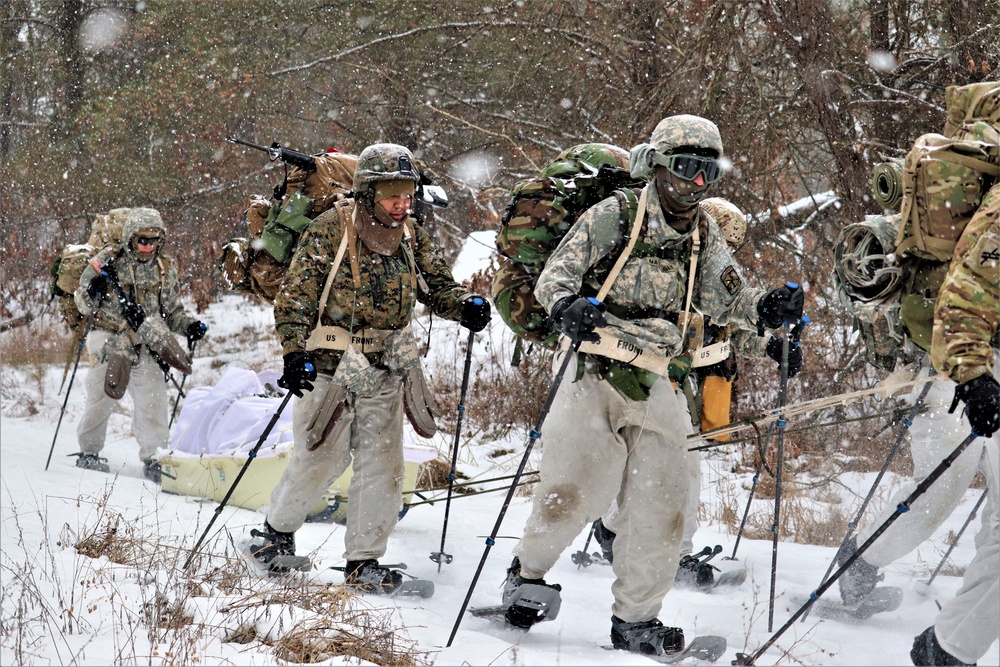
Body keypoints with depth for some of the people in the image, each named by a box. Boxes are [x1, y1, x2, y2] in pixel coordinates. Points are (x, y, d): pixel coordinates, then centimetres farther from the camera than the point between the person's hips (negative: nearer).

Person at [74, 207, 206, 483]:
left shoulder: (165, 268, 8)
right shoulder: (109, 261, -2)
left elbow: (172, 310, 18)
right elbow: (83, 303, 2)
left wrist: (189, 326, 0)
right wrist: (93, 292, -21)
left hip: (147, 344, 2)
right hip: (110, 337, -2)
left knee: (153, 400, -8)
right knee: (101, 397, 3)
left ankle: (153, 457, -1)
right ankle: (89, 452, 22)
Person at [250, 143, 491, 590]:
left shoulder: (412, 238, 8)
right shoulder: (331, 230, -8)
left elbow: (436, 284, 14)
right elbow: (296, 294, -9)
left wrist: (465, 306, -8)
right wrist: (295, 351, -19)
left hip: (387, 372, 5)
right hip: (331, 367, -5)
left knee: (382, 468, 2)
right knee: (319, 461, 1)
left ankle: (364, 561, 11)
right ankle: (275, 536, 23)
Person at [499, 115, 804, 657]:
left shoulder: (705, 238, 10)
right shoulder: (612, 218, -5)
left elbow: (729, 301, 8)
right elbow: (555, 274, -6)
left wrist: (767, 309, -13)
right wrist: (567, 307, -28)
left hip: (658, 387, 5)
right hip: (597, 374, -4)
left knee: (660, 509, 2)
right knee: (572, 494, -6)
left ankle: (635, 620, 14)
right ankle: (527, 571, 22)